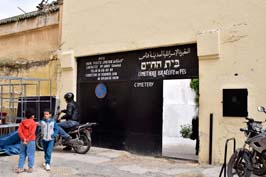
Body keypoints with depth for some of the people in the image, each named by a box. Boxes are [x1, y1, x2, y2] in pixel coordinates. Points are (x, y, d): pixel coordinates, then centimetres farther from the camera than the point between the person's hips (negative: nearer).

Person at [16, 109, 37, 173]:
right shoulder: (34, 123, -7)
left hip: (23, 141, 4)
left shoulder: (22, 122, 4)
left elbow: (19, 132, -7)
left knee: (22, 154, 14)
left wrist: (24, 139, -11)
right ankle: (30, 168, 12)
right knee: (30, 155, 6)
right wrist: (27, 140, -14)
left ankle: (20, 168, 15)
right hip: (31, 141, -4)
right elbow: (32, 133, -17)